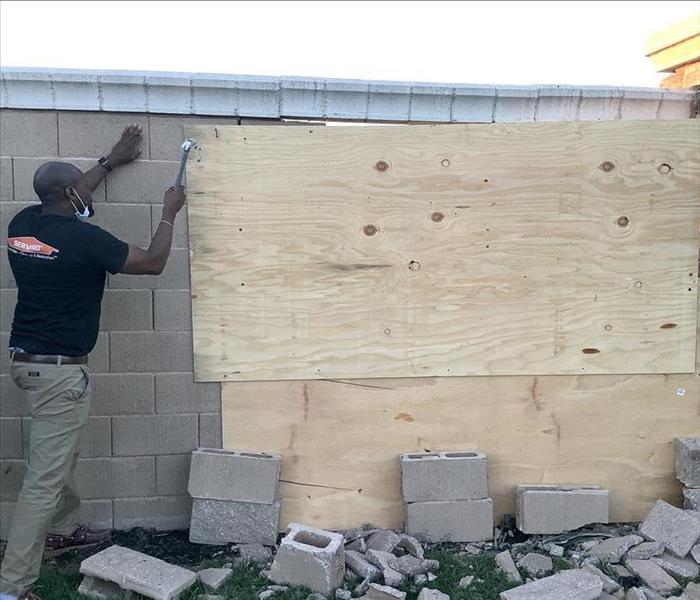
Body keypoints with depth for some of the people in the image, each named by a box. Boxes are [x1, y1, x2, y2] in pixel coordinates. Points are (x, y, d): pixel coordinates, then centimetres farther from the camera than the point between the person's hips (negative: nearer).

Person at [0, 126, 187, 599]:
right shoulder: (83, 237, -19)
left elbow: (65, 196, 25)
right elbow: (153, 263, -10)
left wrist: (111, 161, 30)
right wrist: (170, 214, 4)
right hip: (59, 369, -9)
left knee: (61, 454, 26)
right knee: (45, 476, -3)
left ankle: (63, 531, 44)